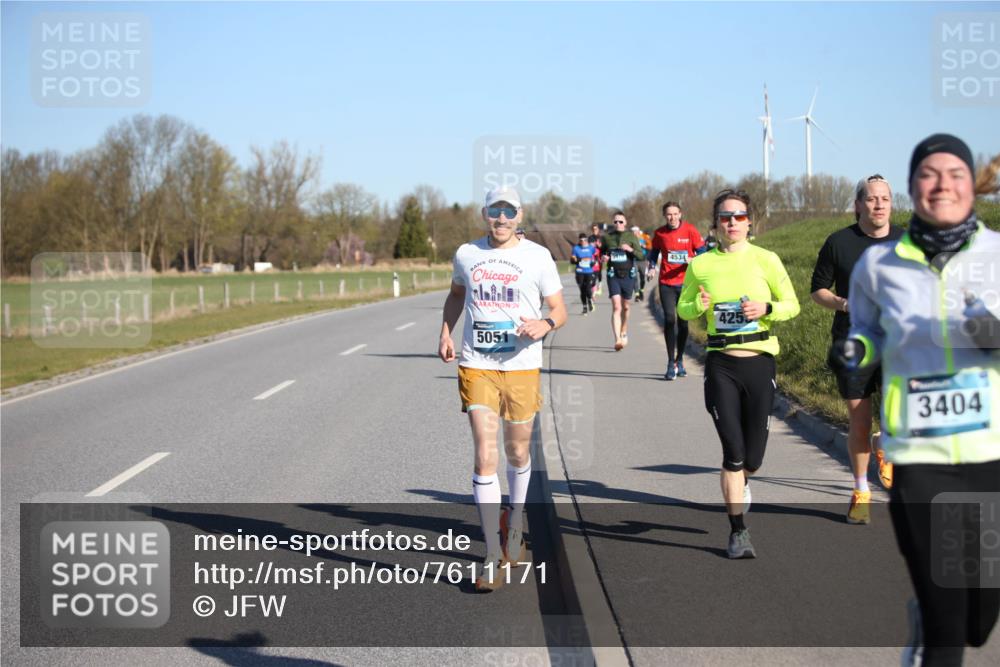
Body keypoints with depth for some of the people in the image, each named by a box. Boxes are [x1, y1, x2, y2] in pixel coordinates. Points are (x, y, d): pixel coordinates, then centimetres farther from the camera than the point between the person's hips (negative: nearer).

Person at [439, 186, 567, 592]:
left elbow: (559, 309, 4)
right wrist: (446, 333, 10)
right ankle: (494, 557, -7)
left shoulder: (537, 256, 0)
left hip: (522, 368, 0)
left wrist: (545, 324, -19)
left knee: (517, 455, 12)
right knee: (485, 456, -9)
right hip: (476, 367, 0)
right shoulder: (467, 254, 7)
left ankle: (515, 520, 42)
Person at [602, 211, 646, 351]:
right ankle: (617, 340, -21)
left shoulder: (631, 236, 1)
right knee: (616, 307, -13)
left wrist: (631, 249, -21)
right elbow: (602, 251, 21)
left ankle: (624, 333, 36)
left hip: (628, 275, 1)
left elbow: (641, 256, -3)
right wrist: (603, 257, -2)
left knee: (625, 307, 12)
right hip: (613, 275, -1)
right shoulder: (607, 237, 5)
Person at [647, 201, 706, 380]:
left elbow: (702, 252, 1)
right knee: (669, 320, -10)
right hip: (666, 283, 0)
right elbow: (654, 251, 19)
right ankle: (671, 363, -6)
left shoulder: (690, 230, -3)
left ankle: (680, 361, 22)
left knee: (683, 322, 8)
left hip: (686, 283, 0)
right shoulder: (659, 233, 2)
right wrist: (652, 267, 2)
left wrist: (693, 260, -19)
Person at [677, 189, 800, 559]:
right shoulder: (701, 265, 3)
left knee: (753, 456, 4)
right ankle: (738, 531, 5)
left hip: (759, 362, 0)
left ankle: (741, 480, 43)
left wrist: (766, 308, -13)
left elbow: (792, 305, 7)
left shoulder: (766, 260, 1)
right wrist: (699, 307, -9)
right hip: (721, 364, 0)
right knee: (733, 451, -7)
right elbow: (682, 308, 13)